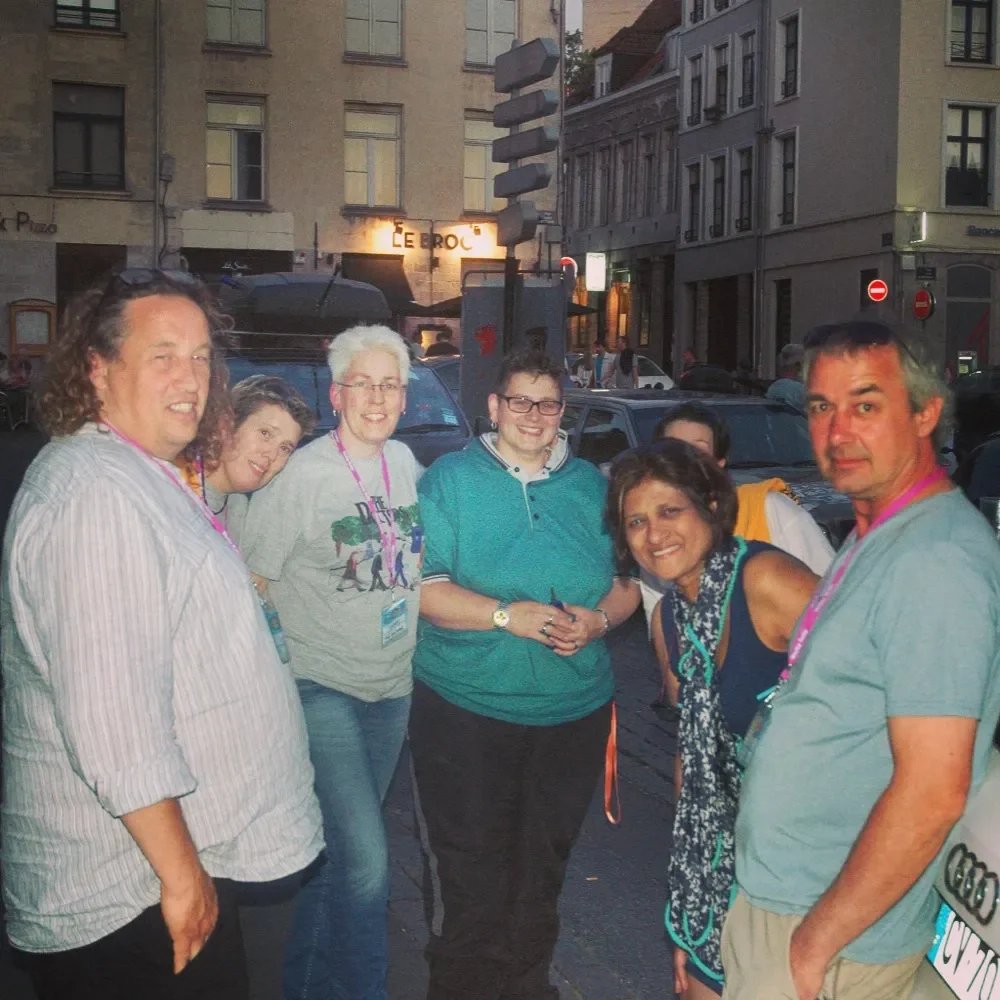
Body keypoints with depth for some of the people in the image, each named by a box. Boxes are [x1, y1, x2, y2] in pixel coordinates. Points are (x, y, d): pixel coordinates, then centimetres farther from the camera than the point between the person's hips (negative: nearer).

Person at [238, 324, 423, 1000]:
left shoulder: (405, 462, 4)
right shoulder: (301, 475, -14)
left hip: (391, 689, 6)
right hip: (322, 690, -6)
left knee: (340, 855, 17)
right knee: (366, 860, -14)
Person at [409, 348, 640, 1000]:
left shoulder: (591, 487, 9)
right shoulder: (450, 479, -2)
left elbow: (628, 579, 12)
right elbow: (421, 586, -10)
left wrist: (598, 620, -9)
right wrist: (509, 615, -21)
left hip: (574, 713, 4)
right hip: (465, 709, -3)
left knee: (543, 871, 17)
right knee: (472, 876, 0)